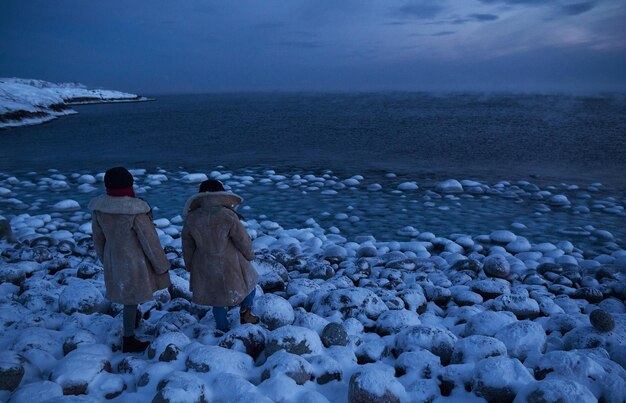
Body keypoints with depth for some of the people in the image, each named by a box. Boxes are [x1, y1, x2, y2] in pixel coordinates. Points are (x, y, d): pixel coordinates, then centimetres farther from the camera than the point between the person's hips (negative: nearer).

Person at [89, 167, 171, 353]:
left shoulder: (99, 209, -10)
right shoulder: (135, 211, -28)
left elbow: (98, 238, 4)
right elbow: (150, 241, -19)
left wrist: (105, 259, 21)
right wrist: (162, 266, -6)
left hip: (113, 259, 6)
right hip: (134, 262, -6)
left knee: (127, 296, 28)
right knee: (132, 299, 9)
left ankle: (133, 322, 51)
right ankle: (129, 340, 23)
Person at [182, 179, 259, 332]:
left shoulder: (191, 218, -7)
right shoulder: (228, 216, -22)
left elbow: (187, 246, 4)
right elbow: (243, 240, -12)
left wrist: (190, 266, 19)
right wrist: (250, 255, 8)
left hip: (205, 268, 4)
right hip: (229, 265, -4)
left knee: (217, 297, 22)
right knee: (249, 280, 25)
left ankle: (222, 329, 33)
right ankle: (245, 313, 29)